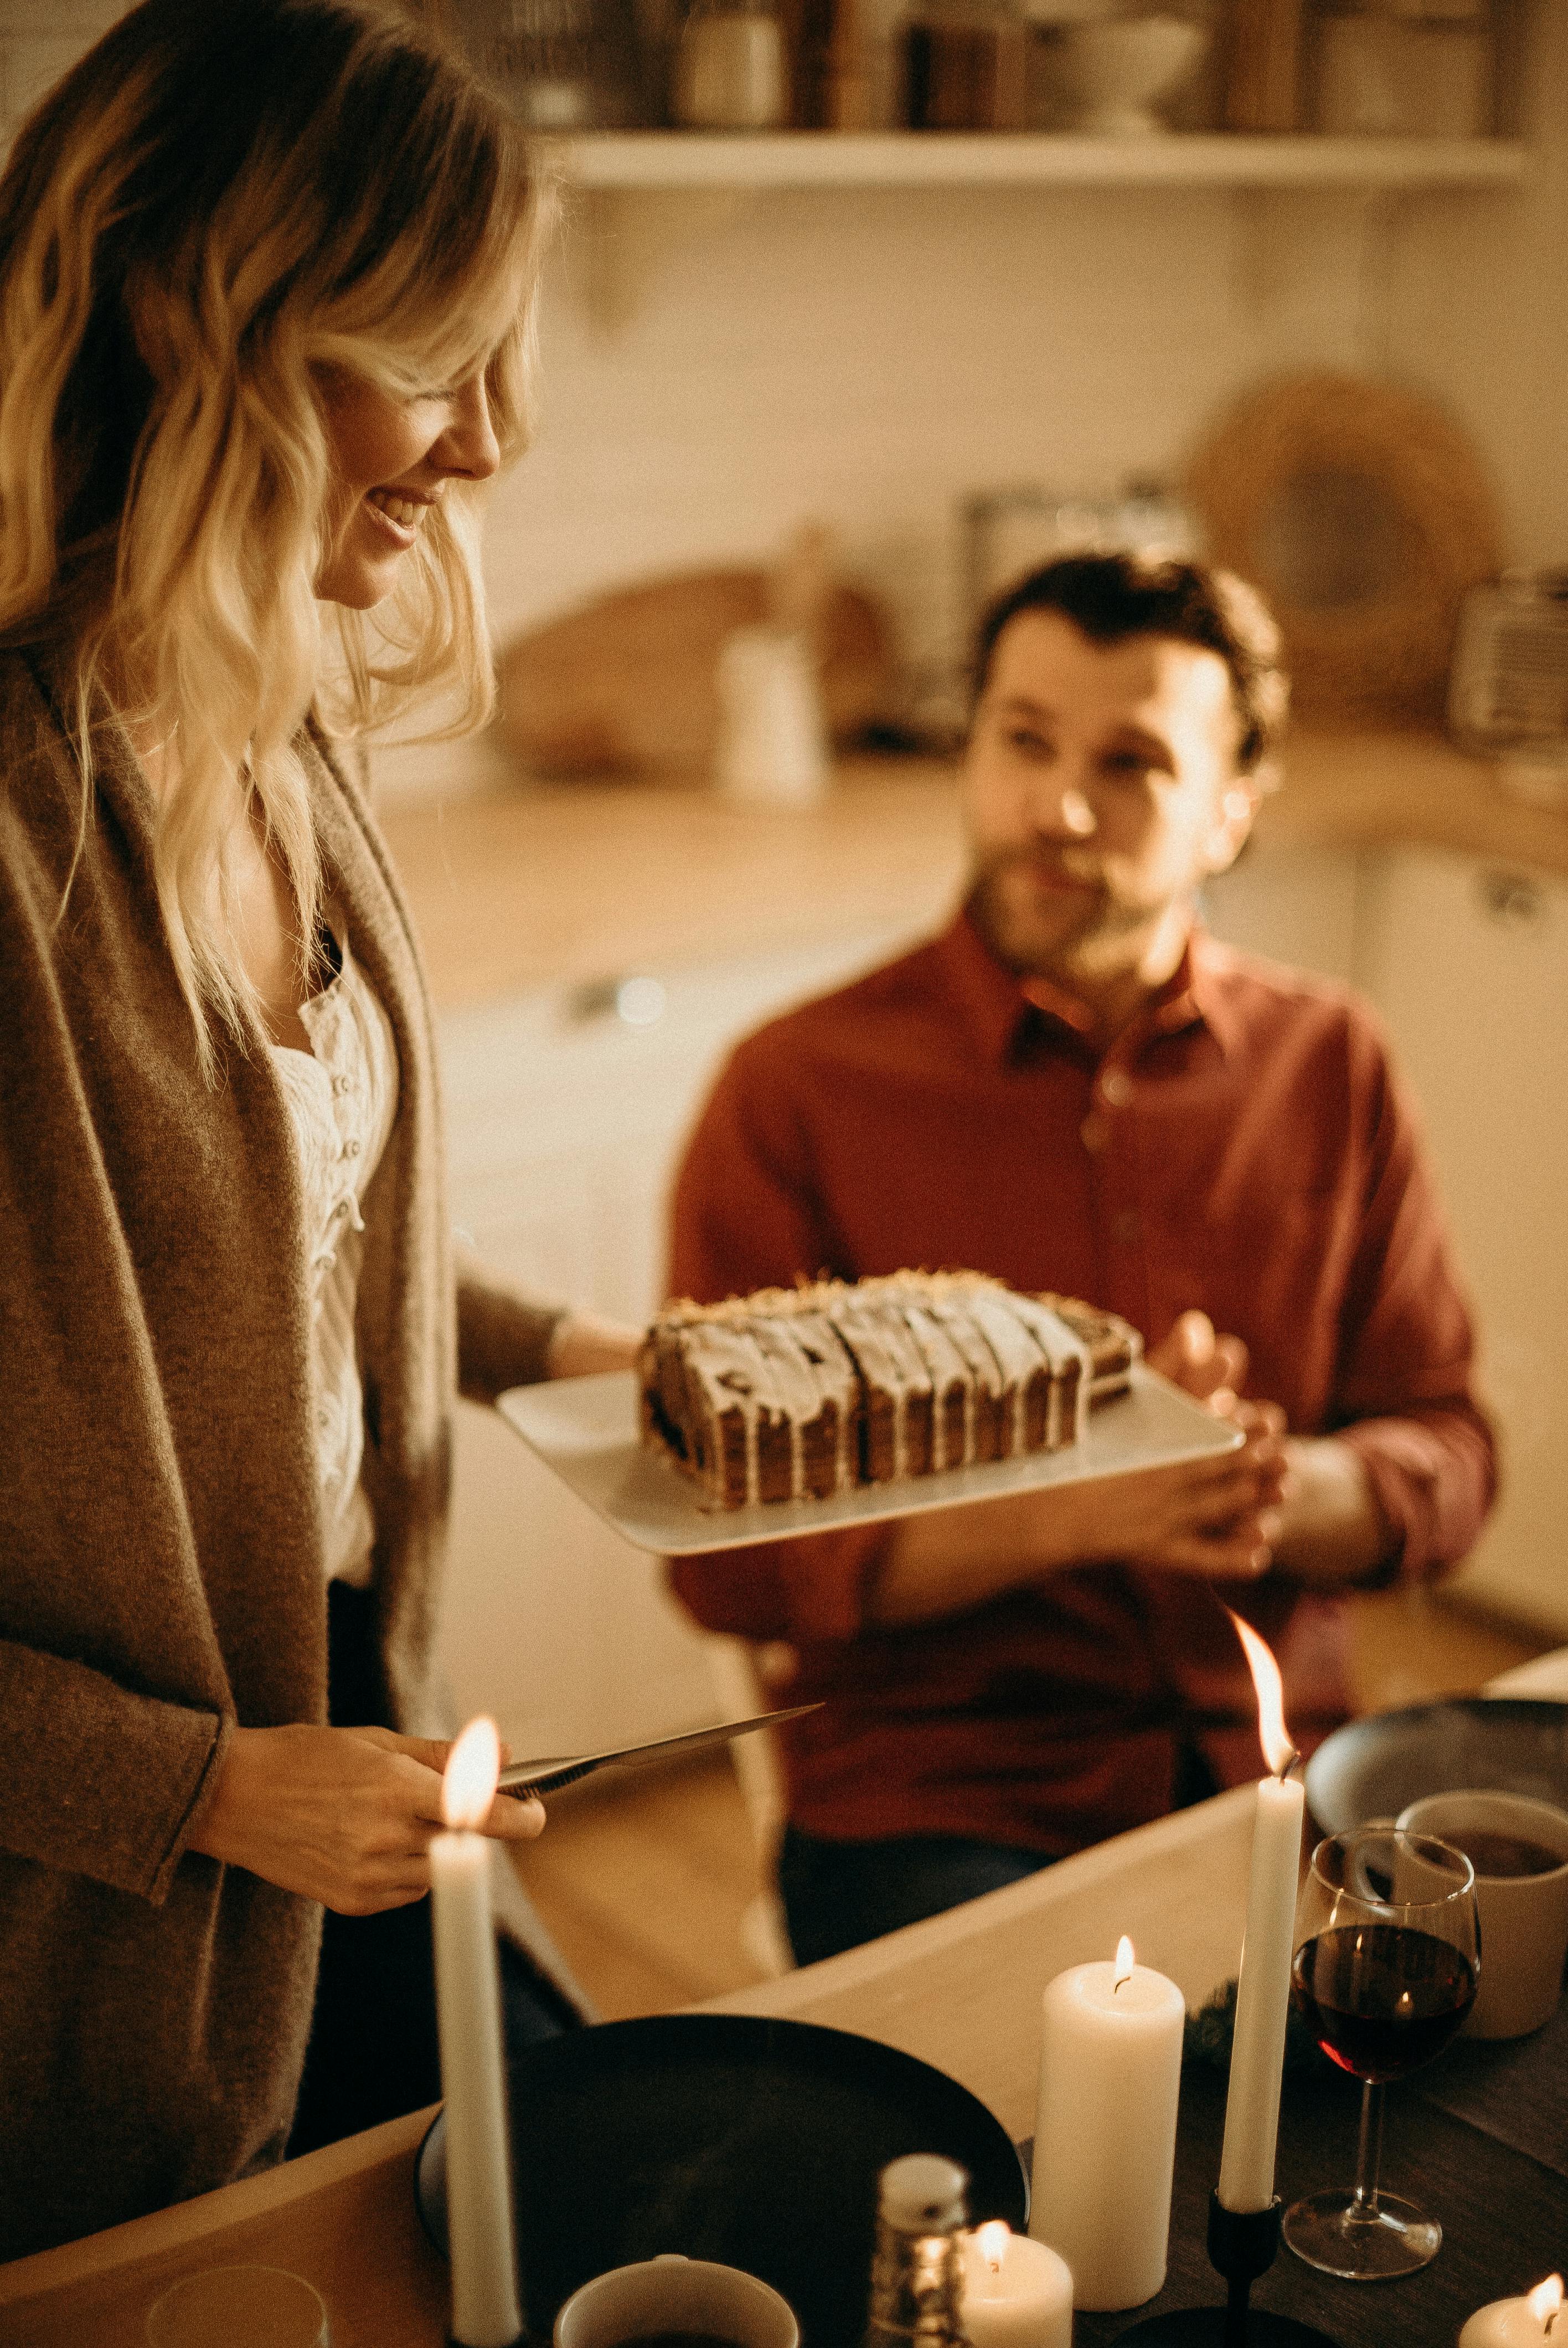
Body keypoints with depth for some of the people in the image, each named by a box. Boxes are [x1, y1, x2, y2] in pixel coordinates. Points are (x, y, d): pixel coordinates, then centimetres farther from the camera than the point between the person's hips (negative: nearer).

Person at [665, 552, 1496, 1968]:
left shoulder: (1329, 1066, 6)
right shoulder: (799, 1091, -5)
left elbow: (1446, 1466, 7)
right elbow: (731, 1557, -8)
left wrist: (1277, 1486, -16)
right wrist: (1077, 1508, -21)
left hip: (1275, 1778, 4)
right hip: (931, 1813, -3)